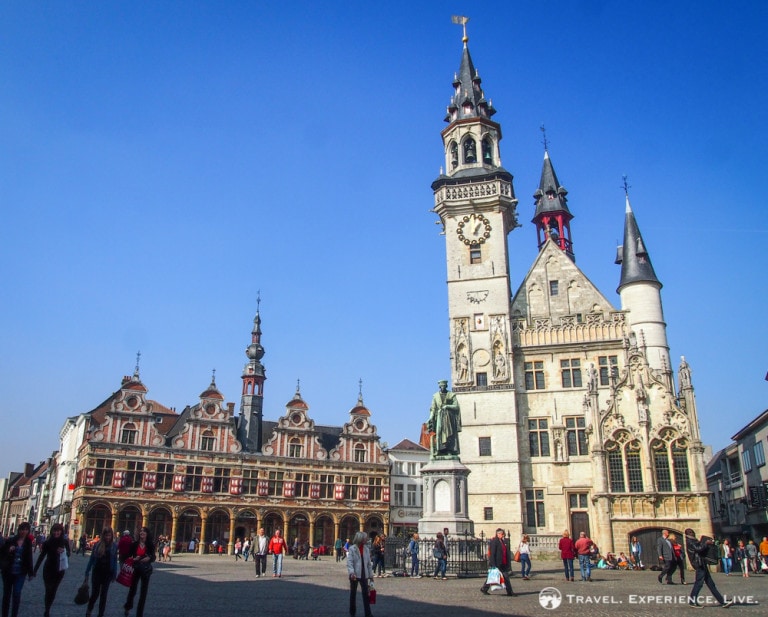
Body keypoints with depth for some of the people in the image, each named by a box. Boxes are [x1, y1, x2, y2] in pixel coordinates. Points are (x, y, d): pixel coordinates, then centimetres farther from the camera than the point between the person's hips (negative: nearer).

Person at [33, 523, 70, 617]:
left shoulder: (65, 542, -6)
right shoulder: (47, 542, -10)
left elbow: (68, 554, 8)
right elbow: (41, 556, -2)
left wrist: (64, 552, -14)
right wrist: (35, 569, -1)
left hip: (59, 571, 1)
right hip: (48, 570, -1)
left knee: (53, 591, 9)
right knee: (48, 591, -3)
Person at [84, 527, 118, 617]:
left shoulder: (114, 546, -4)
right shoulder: (97, 544, -5)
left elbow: (115, 560, 0)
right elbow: (92, 558, 1)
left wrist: (114, 574, -1)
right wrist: (87, 571, 0)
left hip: (107, 573, 0)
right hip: (97, 572, 0)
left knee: (103, 594, 6)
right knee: (95, 593, 5)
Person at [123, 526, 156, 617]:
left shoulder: (150, 545, -4)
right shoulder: (134, 544, -4)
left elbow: (153, 557, 1)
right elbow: (129, 556, 2)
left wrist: (149, 558, -20)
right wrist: (134, 559, -18)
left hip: (146, 569, 0)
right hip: (135, 568, 0)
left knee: (144, 591, 4)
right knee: (132, 589, 10)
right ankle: (128, 607, 40)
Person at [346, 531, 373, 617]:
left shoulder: (366, 549, 6)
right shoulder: (352, 549, -10)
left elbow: (368, 563, 11)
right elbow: (349, 562, -17)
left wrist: (370, 574, 9)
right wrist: (351, 572, -32)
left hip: (364, 574, 4)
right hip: (354, 574, -4)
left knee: (366, 593, -1)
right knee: (353, 593, 9)